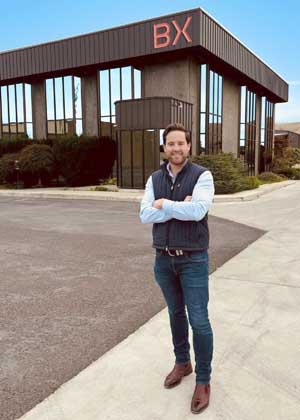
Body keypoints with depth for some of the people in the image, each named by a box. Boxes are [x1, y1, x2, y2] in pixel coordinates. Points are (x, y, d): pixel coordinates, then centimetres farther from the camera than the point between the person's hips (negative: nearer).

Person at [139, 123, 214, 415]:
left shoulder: (202, 176, -10)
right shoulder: (154, 179, 3)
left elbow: (198, 211, -27)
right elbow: (145, 215, -10)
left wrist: (164, 204, -15)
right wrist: (179, 207, -19)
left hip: (193, 260, -4)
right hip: (163, 259, 5)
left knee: (199, 321, 1)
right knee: (175, 313, 18)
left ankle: (203, 380, 20)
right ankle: (182, 363, 39)